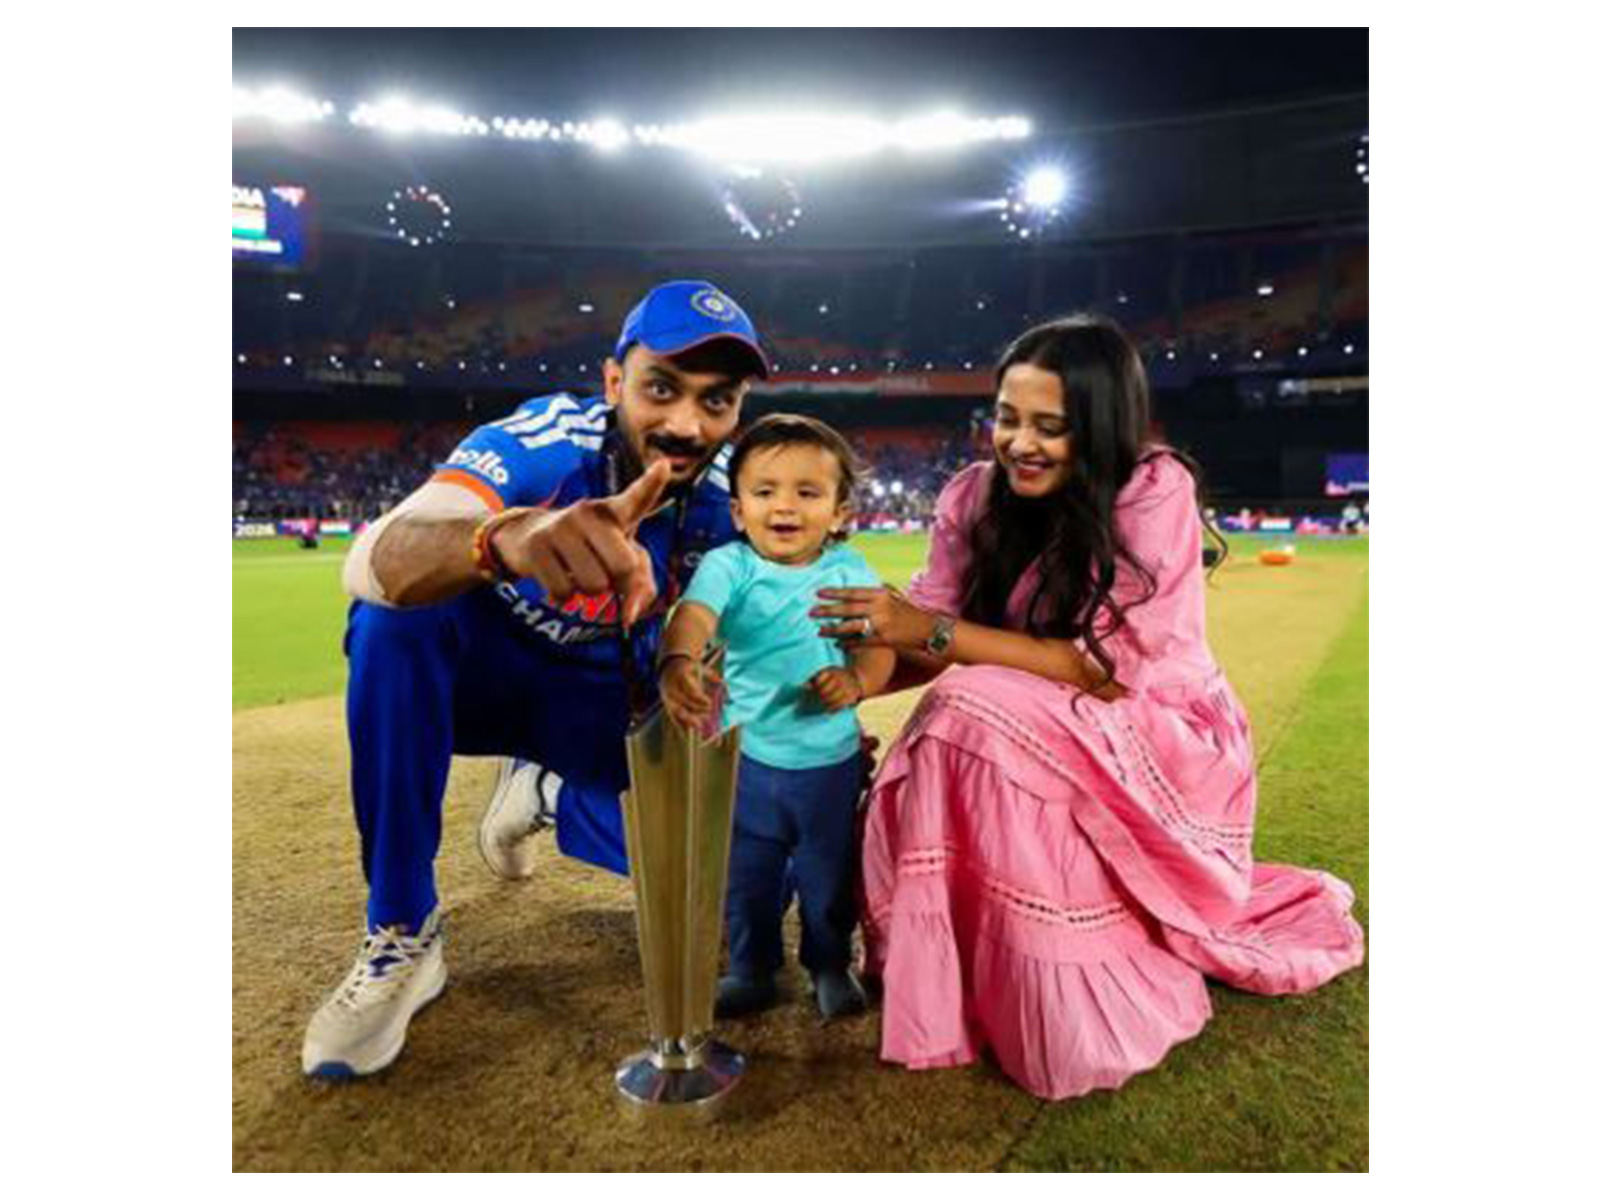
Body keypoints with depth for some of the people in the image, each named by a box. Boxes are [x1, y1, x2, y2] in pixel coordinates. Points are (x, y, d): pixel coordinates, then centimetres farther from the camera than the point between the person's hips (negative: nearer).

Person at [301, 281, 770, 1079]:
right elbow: (371, 564, -47)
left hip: (612, 699, 3)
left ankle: (541, 795, 13)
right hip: (486, 667, -2)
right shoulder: (540, 444, -29)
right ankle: (401, 938, -20)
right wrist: (504, 539, -69)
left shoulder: (729, 499, -18)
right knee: (395, 614, -34)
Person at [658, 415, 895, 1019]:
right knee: (745, 875, 15)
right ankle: (752, 970, 39)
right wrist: (678, 663, -51)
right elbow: (692, 617, -29)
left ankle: (830, 966, 42)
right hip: (747, 757, 0)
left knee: (830, 876, 17)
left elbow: (880, 648, -7)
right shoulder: (728, 566, -11)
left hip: (831, 760, 1)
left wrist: (855, 681, -29)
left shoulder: (850, 572, -5)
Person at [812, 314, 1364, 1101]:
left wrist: (938, 632, -30)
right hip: (1042, 743, 5)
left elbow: (1108, 668, -24)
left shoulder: (1154, 491, -18)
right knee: (921, 777, -23)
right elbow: (923, 637, -6)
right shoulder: (976, 496, -4)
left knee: (978, 718, -29)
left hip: (1164, 747, -4)